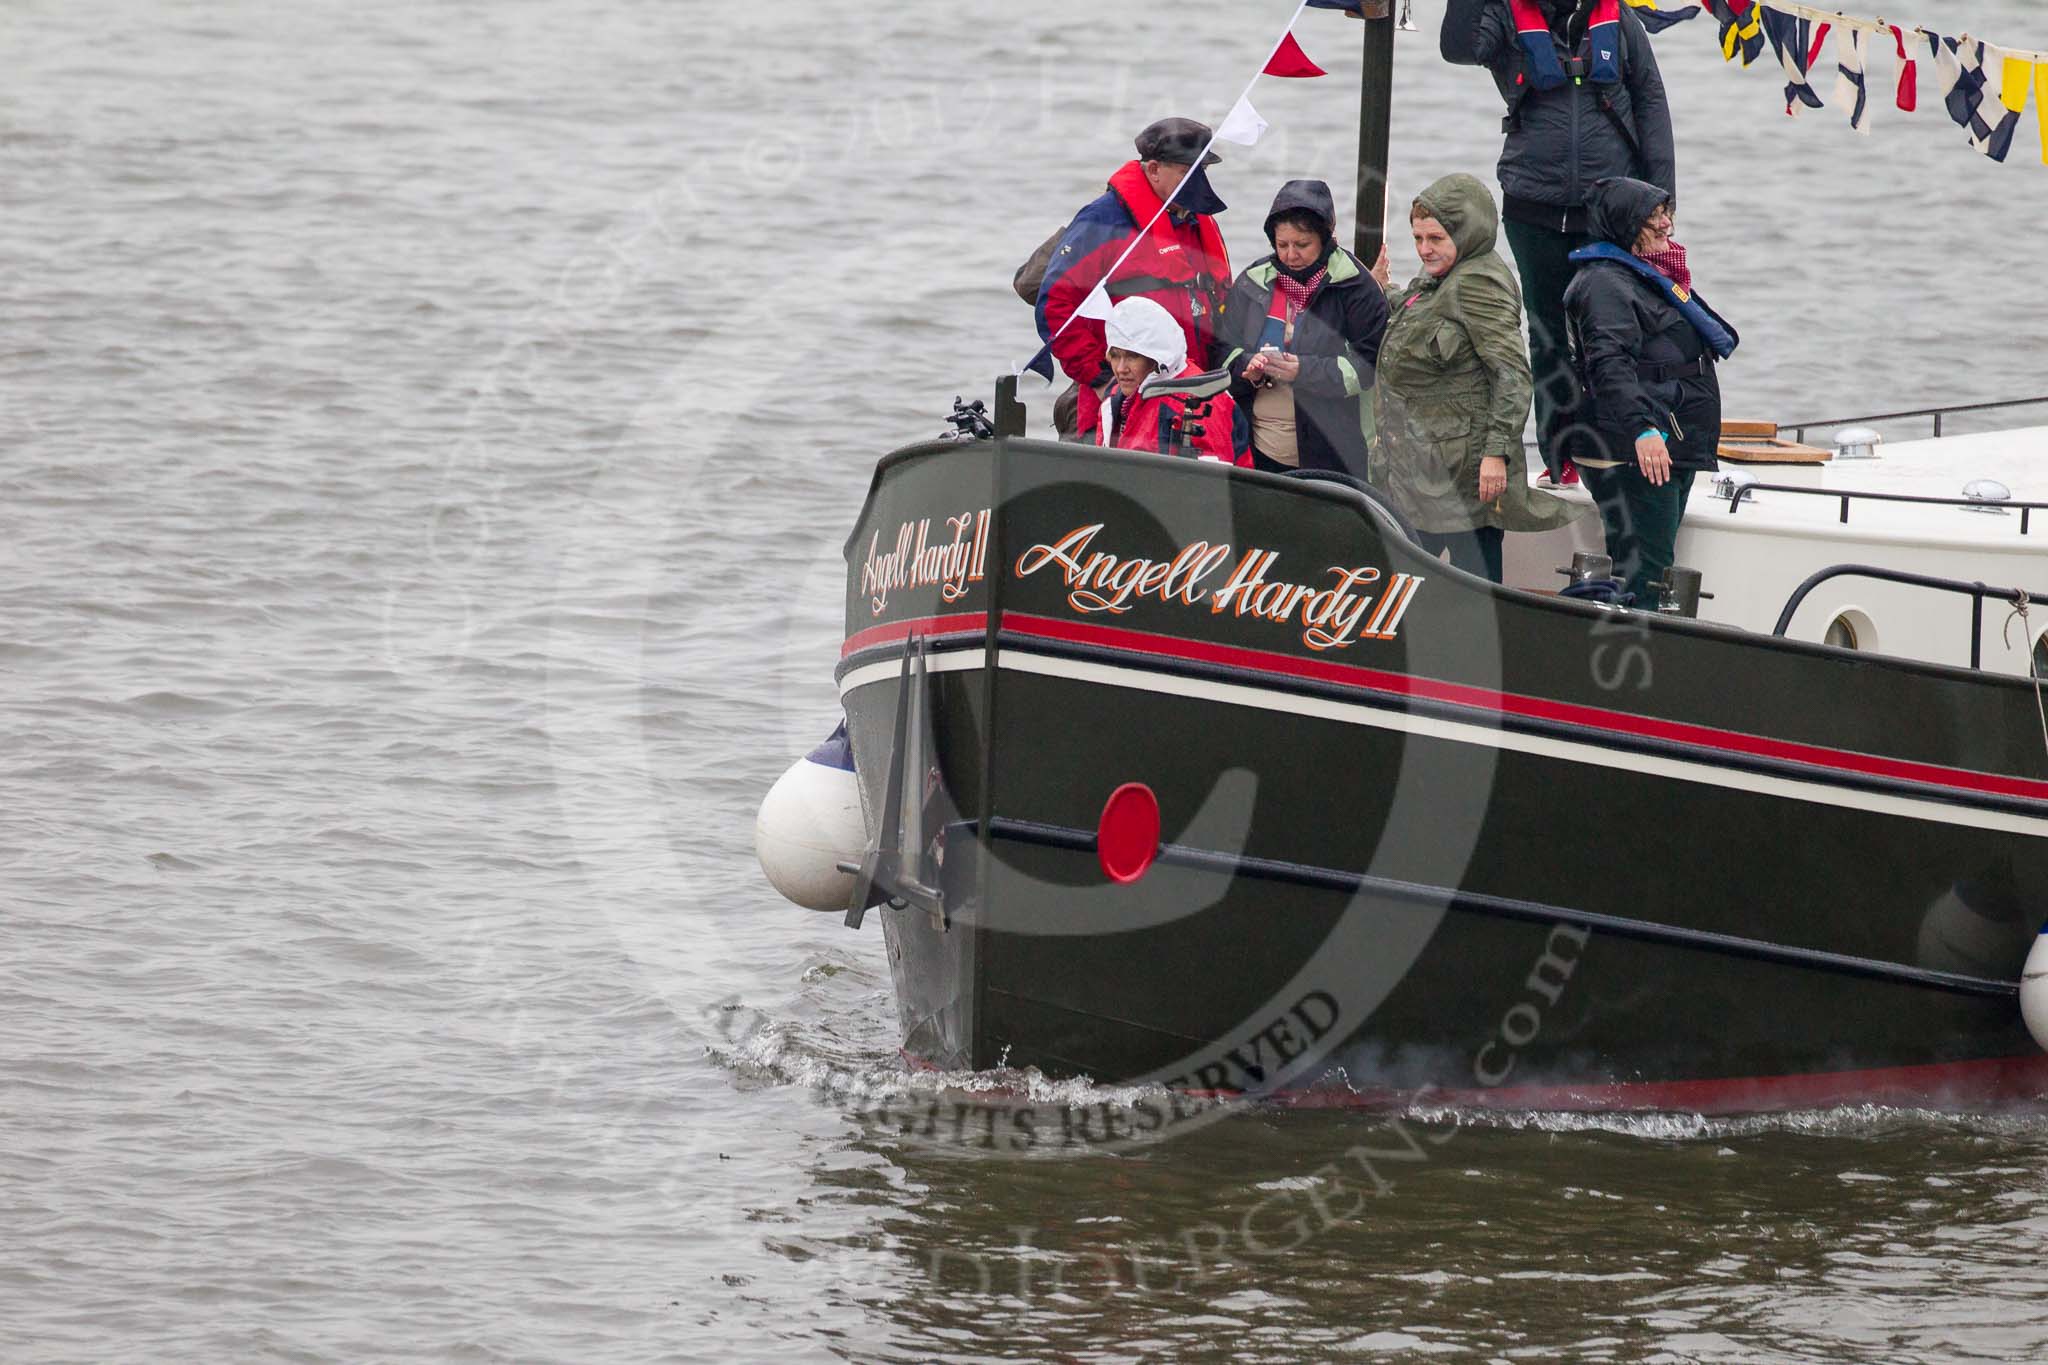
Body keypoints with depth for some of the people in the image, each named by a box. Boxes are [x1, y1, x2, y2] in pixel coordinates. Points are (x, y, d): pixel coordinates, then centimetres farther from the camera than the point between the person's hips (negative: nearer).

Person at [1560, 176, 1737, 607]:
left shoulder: (1649, 276, 21)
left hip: (1671, 448, 11)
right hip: (1633, 457, -11)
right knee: (1644, 572, -14)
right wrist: (1641, 428, -39)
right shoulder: (1605, 283, -13)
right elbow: (1609, 364, -27)